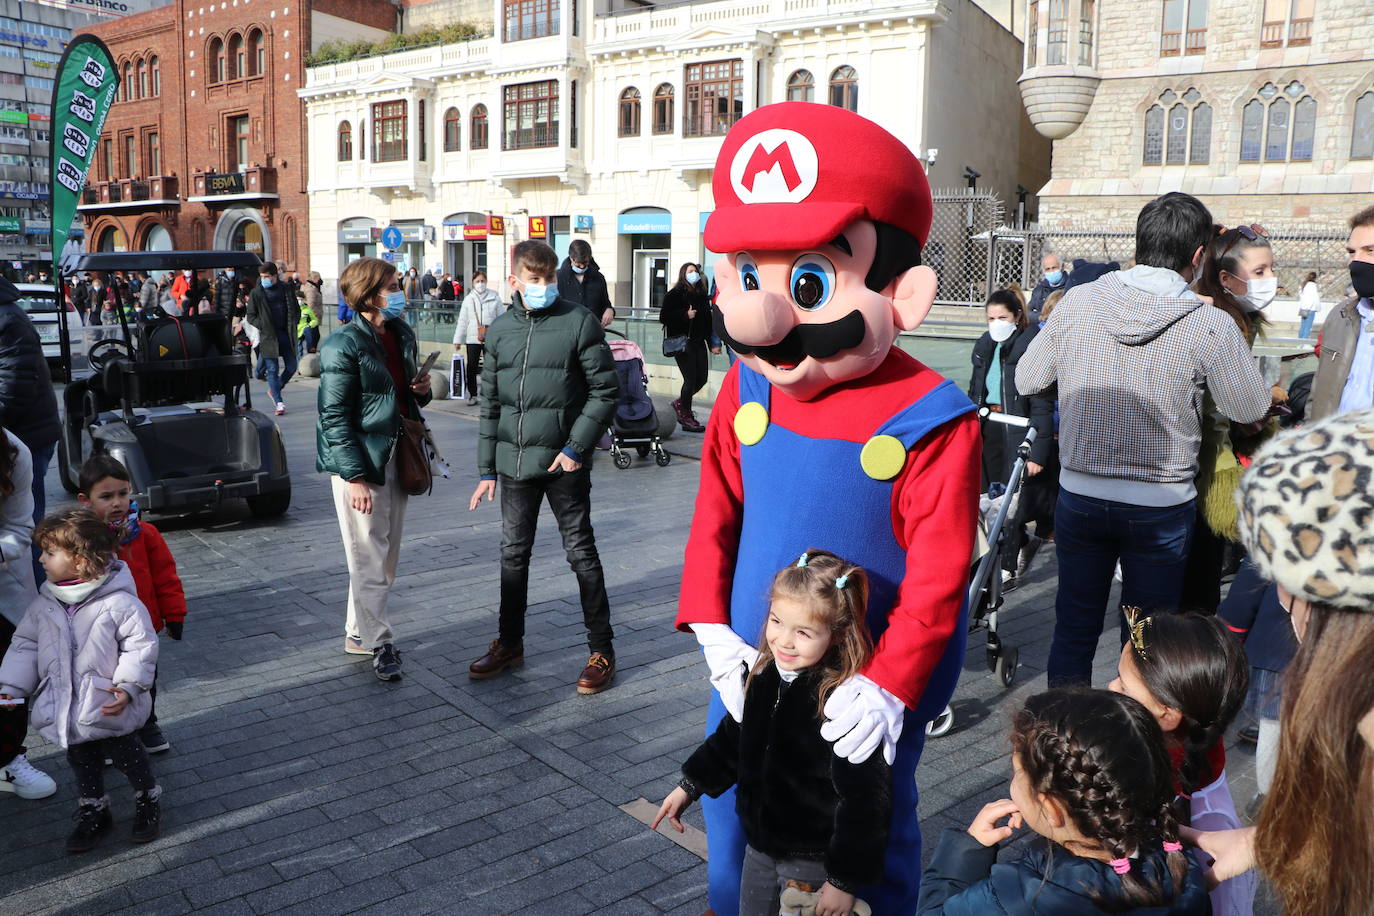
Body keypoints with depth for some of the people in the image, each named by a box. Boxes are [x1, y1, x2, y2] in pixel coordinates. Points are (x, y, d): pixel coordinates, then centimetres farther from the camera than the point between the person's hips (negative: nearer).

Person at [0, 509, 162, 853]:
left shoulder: (118, 602, -19)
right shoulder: (43, 604, -2)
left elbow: (141, 644, -15)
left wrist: (128, 686, -21)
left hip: (110, 710, -5)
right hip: (67, 713, 5)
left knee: (128, 757, 11)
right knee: (83, 764, 20)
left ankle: (148, 803, 34)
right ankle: (93, 813, 40)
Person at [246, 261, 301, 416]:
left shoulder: (285, 289, 7)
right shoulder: (256, 293, 2)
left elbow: (296, 310, 13)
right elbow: (251, 316, 5)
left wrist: (293, 325, -1)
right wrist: (263, 326, -9)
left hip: (285, 334, 2)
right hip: (268, 337, -2)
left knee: (291, 367, 6)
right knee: (272, 370, -4)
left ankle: (274, 389, 29)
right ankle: (279, 402, -1)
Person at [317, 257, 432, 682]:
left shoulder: (403, 334, 10)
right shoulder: (343, 345, -14)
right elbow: (334, 418, -16)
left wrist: (421, 391, 0)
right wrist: (355, 476, -20)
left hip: (395, 458, 8)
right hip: (359, 462, -8)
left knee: (387, 557, 15)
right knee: (369, 560, 1)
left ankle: (357, 632, 30)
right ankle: (379, 643, 13)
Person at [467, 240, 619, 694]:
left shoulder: (579, 321, -5)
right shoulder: (500, 330, 8)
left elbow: (604, 392, -6)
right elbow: (490, 405, 12)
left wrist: (576, 447, -14)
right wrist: (486, 469, 10)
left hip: (564, 461, -4)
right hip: (514, 461, 5)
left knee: (581, 553, 3)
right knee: (513, 553, 14)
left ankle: (601, 650, 14)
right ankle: (510, 643, 30)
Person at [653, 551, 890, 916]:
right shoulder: (762, 674, -6)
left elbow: (864, 802, -22)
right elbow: (732, 738, 11)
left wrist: (845, 880, -17)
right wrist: (690, 786, 13)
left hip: (814, 861, -6)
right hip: (760, 845, 7)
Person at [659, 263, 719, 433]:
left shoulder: (702, 295, 15)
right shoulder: (675, 294, -3)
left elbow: (708, 321, 17)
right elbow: (663, 317, -10)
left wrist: (712, 343, 10)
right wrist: (685, 315, -17)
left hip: (698, 342, 7)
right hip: (682, 341, -6)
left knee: (702, 378, 5)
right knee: (691, 379, -8)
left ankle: (680, 403, 30)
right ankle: (686, 418, 5)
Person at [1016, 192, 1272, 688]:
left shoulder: (1078, 301, -7)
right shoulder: (1211, 325, -14)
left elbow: (1027, 380, 4)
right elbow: (1252, 408, 0)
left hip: (1079, 494, 2)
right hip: (1161, 505, -2)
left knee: (1074, 628, 16)